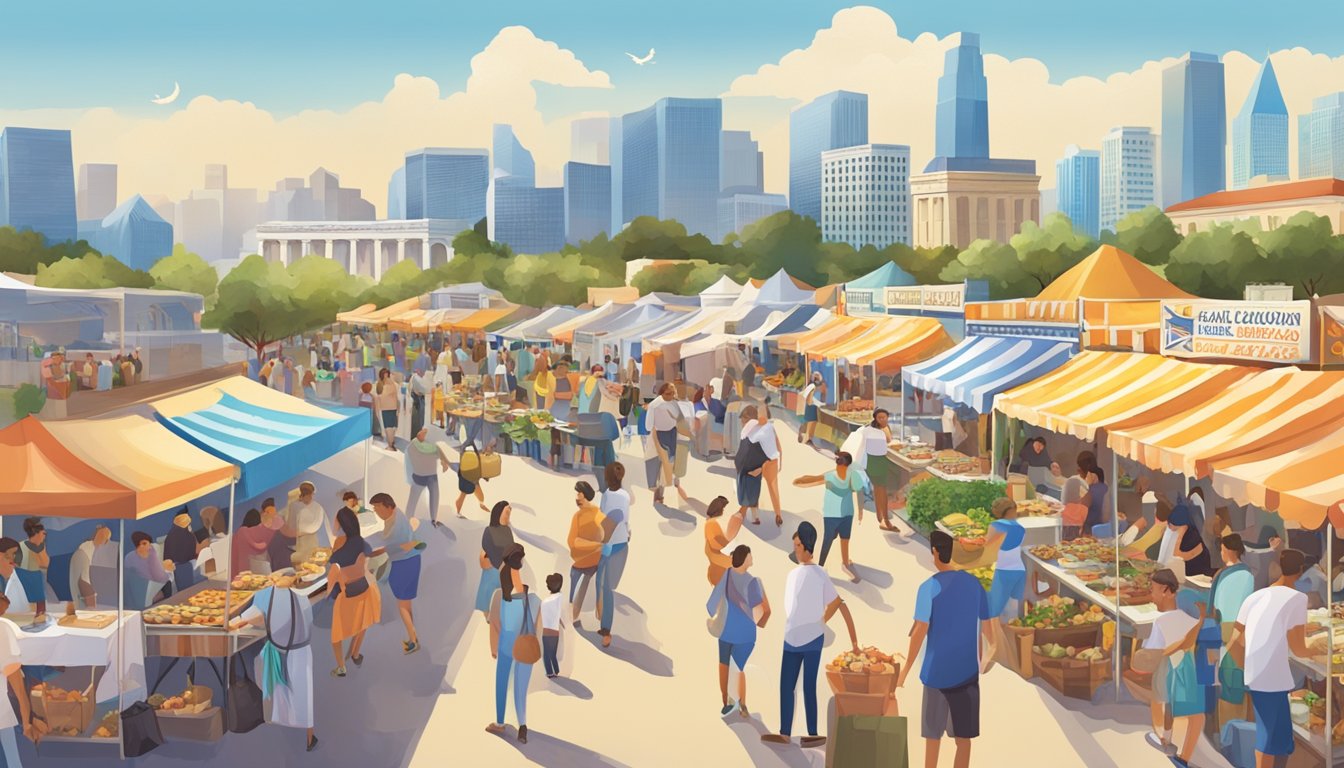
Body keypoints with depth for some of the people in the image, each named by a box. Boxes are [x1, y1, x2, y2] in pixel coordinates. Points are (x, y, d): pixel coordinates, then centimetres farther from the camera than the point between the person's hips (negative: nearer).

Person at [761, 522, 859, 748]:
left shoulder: (819, 574, -7)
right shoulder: (792, 574, 12)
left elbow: (835, 603, 0)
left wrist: (820, 623, 5)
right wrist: (791, 629, 13)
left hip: (812, 640, -6)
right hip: (791, 640, 6)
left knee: (809, 686, -3)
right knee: (786, 686, 4)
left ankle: (813, 734, 2)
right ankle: (785, 733, 7)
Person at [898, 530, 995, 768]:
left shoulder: (929, 587, -12)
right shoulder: (974, 583, 3)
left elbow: (920, 631, -15)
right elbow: (987, 627, 8)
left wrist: (905, 670, -7)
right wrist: (982, 658, 24)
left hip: (937, 671, -4)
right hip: (967, 671, 4)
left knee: (933, 735, 9)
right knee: (963, 736, 8)